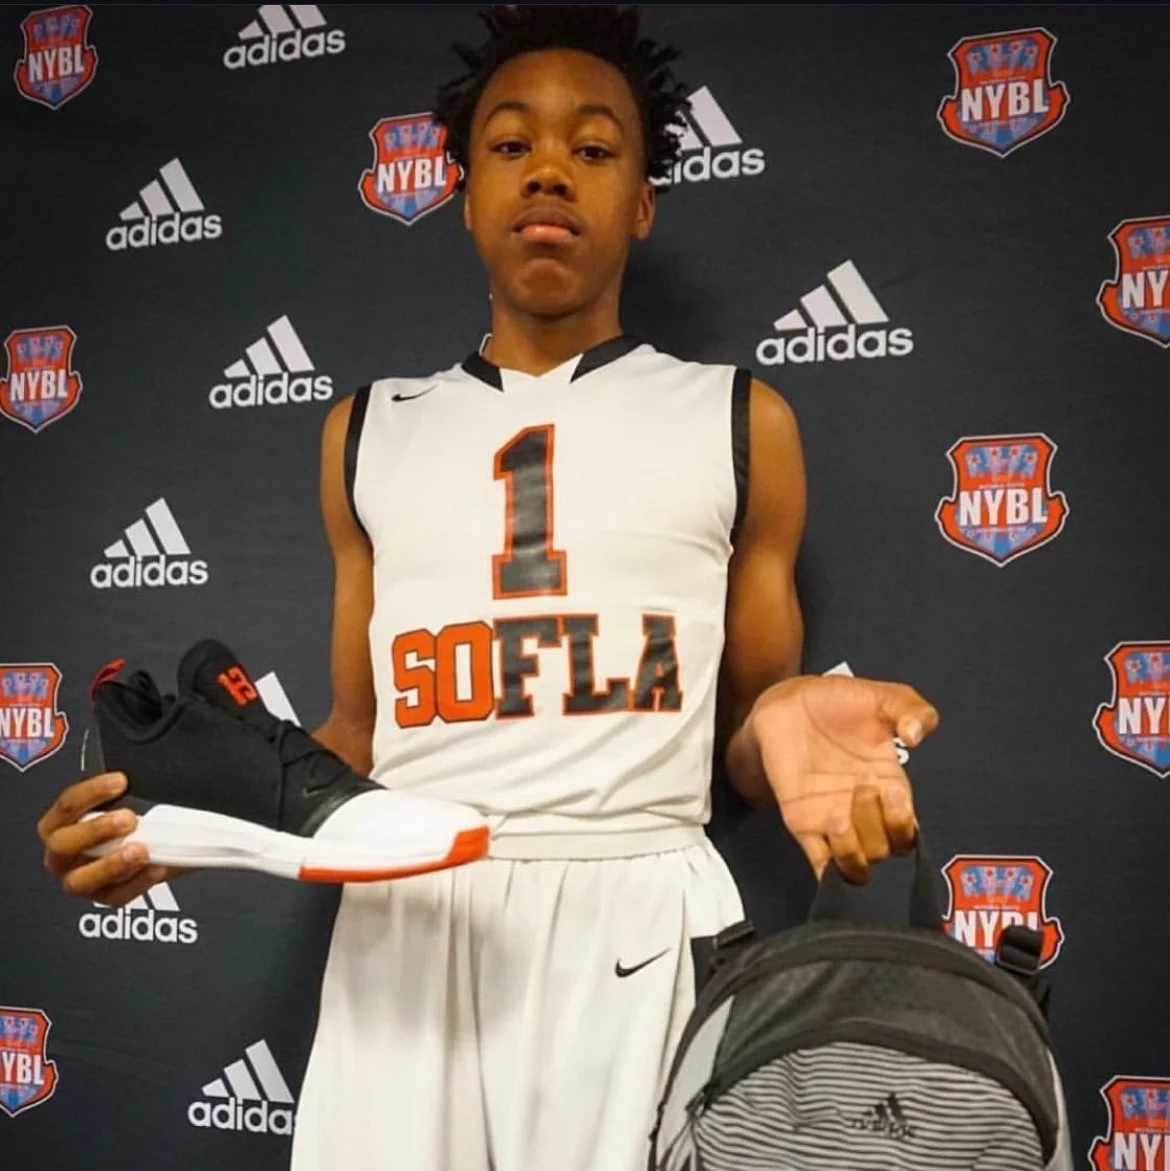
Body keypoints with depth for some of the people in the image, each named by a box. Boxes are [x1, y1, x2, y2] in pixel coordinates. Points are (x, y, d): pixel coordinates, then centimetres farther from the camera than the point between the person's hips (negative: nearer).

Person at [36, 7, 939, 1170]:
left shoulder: (738, 419, 7)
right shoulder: (370, 430, 13)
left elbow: (747, 730, 10)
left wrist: (785, 727, -14)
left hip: (641, 930, -1)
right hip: (406, 932, 2)